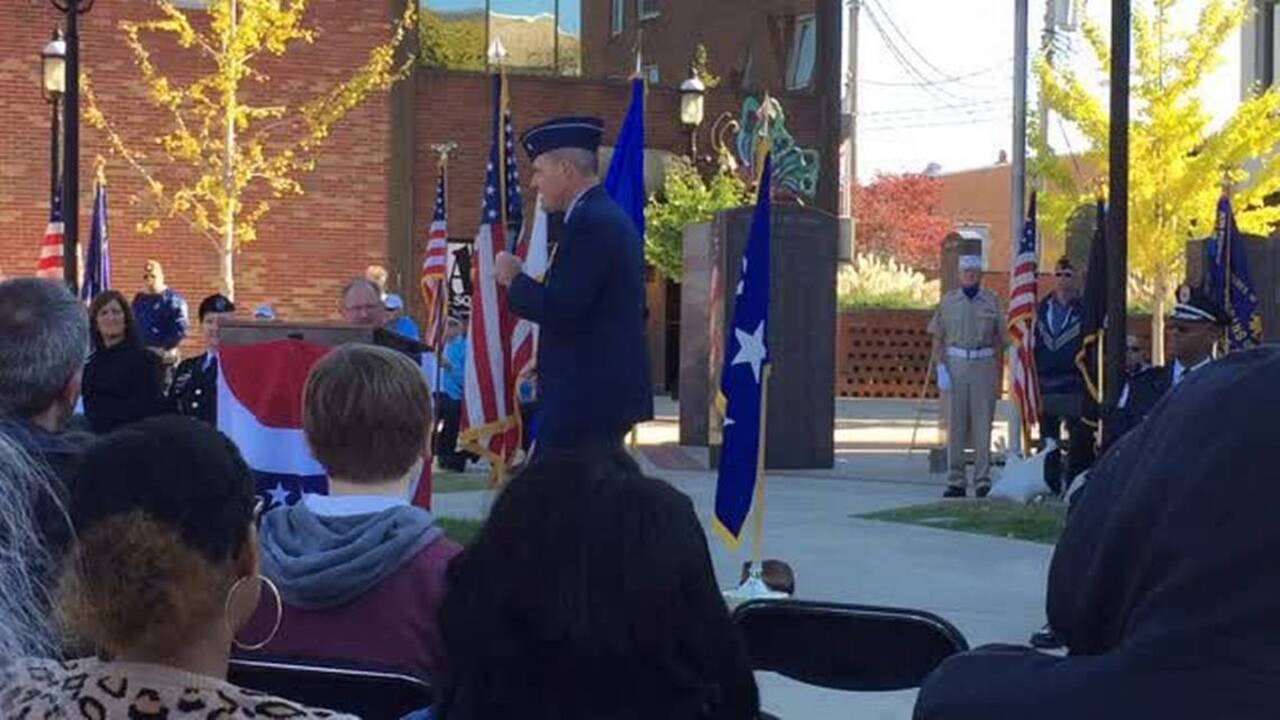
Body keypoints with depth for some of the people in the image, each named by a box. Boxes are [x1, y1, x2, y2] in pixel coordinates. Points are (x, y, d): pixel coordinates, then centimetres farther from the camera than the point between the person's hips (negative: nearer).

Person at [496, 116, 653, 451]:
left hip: (585, 396, -10)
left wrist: (515, 279, -7)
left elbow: (561, 311, -21)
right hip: (609, 389, 10)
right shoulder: (609, 216, 16)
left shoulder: (590, 223, -15)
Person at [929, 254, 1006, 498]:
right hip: (955, 362, 1)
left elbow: (998, 339, 8)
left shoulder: (991, 301, 7)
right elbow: (938, 338, 8)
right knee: (955, 425, 2)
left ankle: (983, 480, 4)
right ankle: (956, 482, 6)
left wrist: (998, 376, 3)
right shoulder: (948, 301, 8)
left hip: (984, 363, 0)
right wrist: (941, 366, -5)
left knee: (982, 424, -1)